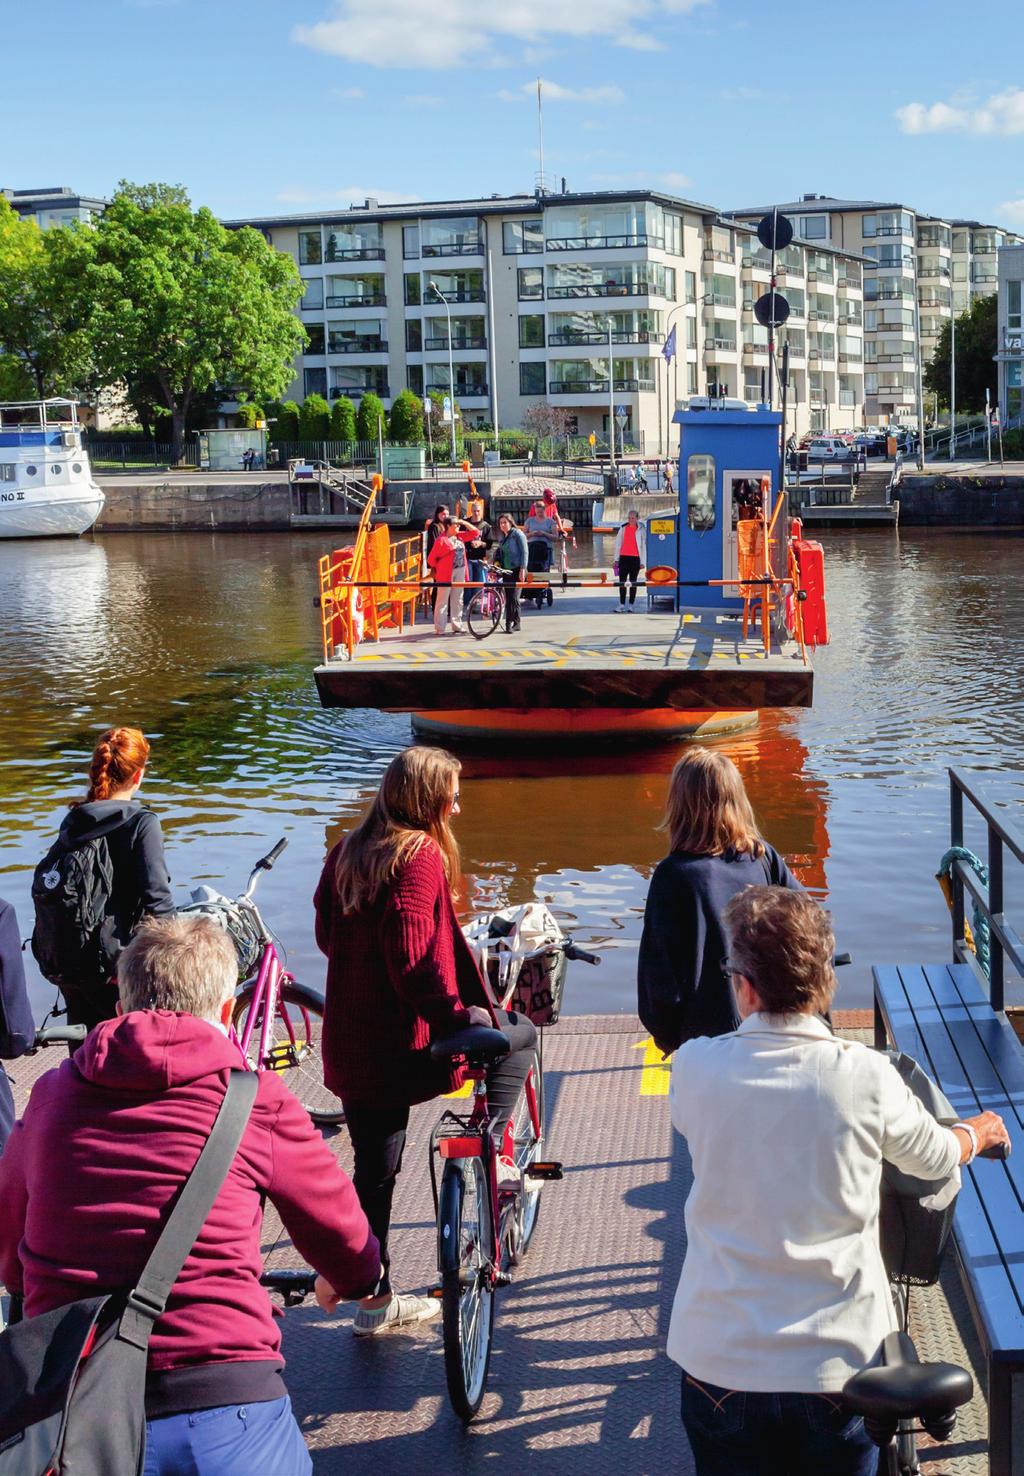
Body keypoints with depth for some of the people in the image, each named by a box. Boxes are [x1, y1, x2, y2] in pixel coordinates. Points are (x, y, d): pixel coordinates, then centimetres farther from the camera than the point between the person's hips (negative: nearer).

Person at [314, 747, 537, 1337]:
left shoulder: (347, 853, 10)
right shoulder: (420, 855, -14)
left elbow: (327, 933, 17)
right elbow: (412, 954, -23)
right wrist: (456, 1011, -21)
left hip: (348, 1044, 8)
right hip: (405, 1043, -7)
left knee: (374, 1170, 16)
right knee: (519, 1035, 15)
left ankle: (376, 1301, 24)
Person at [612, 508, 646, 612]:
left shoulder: (641, 530, 0)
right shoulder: (623, 528, 7)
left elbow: (644, 545, 1)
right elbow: (617, 543, 11)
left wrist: (643, 562, -3)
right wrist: (616, 559, 8)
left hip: (635, 558, -2)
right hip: (624, 557, 2)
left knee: (633, 583, 3)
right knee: (622, 582, 1)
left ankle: (631, 606, 7)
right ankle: (622, 605, 4)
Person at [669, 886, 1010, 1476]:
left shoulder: (694, 1067, -11)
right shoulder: (867, 1077, -13)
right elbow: (935, 1158, 7)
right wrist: (979, 1131, 30)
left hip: (720, 1359, 1)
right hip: (840, 1358, 0)